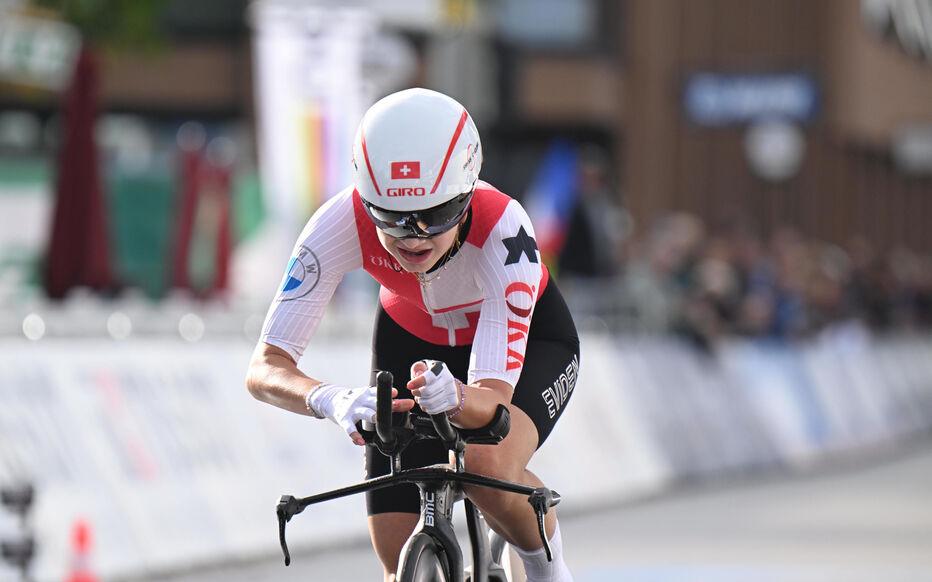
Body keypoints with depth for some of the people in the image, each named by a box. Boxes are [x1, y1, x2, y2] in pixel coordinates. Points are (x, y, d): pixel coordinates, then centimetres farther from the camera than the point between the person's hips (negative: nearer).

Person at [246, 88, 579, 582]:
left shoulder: (503, 228, -40)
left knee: (488, 467, -35)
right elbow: (264, 369, -37)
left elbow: (494, 396, -43)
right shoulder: (342, 223, -35)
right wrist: (331, 400, -58)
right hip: (413, 341, 2)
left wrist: (454, 398, -66)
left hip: (528, 340, -2)